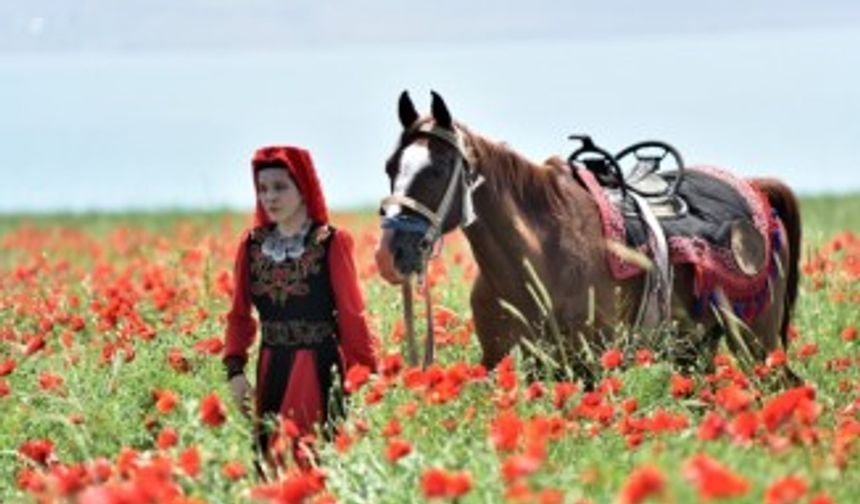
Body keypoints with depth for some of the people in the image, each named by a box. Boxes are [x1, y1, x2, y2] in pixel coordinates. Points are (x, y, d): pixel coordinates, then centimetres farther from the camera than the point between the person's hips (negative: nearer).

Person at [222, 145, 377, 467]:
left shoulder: (332, 244, -5)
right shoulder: (251, 245, 6)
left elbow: (351, 314, -4)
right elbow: (240, 314, 11)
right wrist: (235, 370, 0)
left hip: (319, 367, -4)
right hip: (271, 369, 4)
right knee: (268, 451, 5)